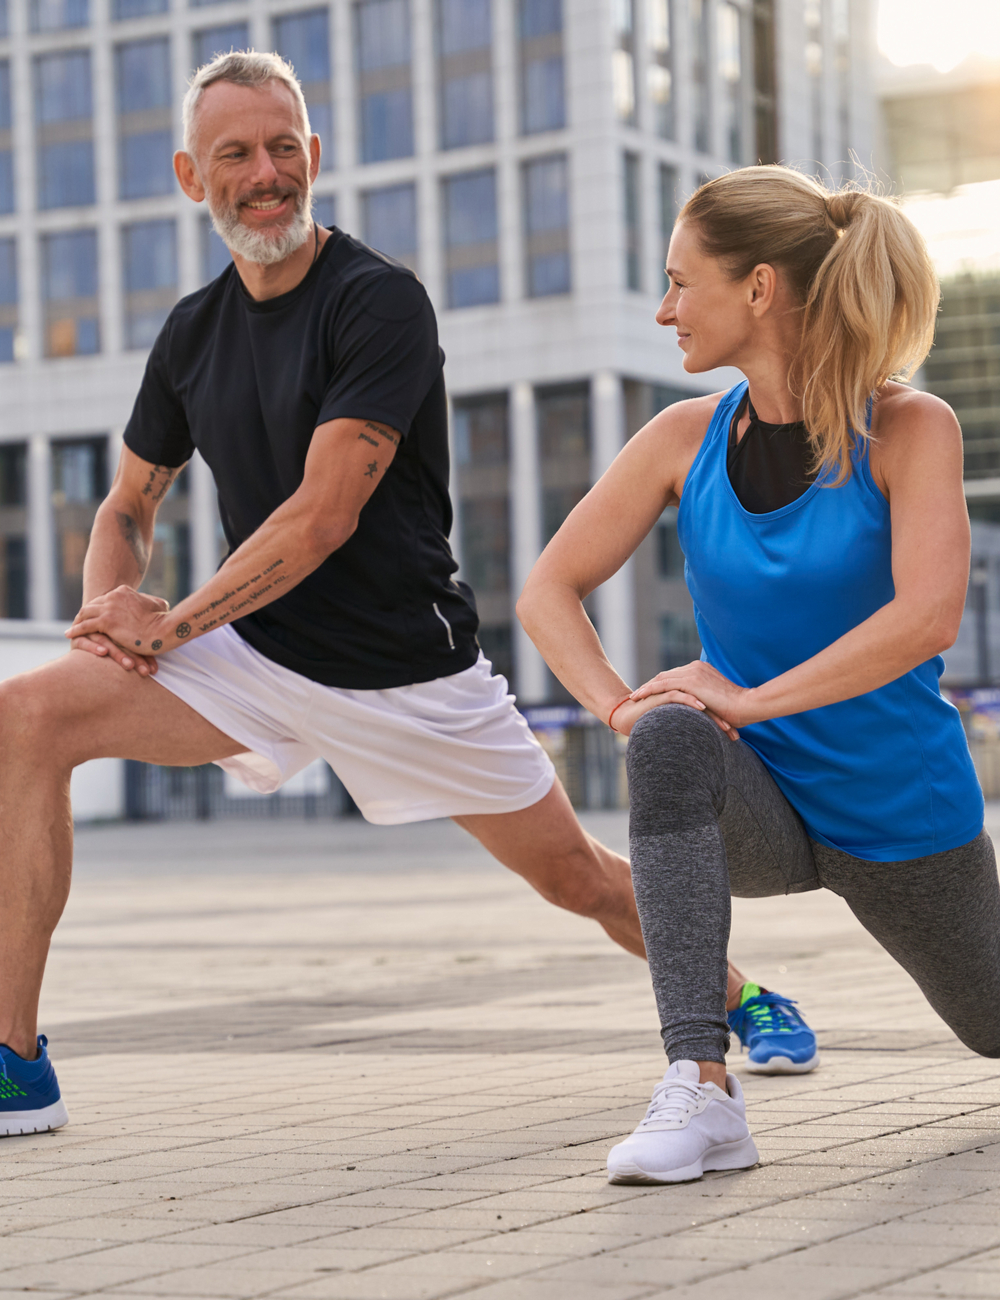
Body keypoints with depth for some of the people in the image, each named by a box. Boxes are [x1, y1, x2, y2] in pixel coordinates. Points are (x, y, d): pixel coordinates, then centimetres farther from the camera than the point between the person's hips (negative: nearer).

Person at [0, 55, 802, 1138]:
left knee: (578, 878, 5)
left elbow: (322, 518, -21)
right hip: (255, 655, 4)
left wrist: (169, 626, -17)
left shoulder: (380, 302, -15)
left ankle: (734, 997, 38)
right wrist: (109, 613, -5)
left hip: (407, 669, -4)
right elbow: (128, 504, 17)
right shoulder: (194, 331, 5)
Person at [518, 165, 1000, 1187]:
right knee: (673, 737, -34)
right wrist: (618, 706, -21)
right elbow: (549, 590, -3)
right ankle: (701, 1089, -38)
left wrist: (751, 699, -32)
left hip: (901, 810, -1)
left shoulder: (909, 430, -17)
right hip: (760, 805, 2)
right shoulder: (686, 439, -6)